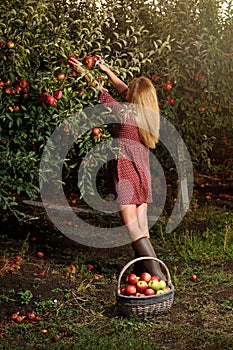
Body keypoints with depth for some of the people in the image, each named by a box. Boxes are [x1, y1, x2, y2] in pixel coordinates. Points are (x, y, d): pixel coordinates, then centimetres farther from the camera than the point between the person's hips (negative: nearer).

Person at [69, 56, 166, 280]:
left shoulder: (125, 114, -11)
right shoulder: (149, 114, 7)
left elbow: (102, 95, 2)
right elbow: (123, 89, 19)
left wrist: (84, 72, 14)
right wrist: (106, 70, 28)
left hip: (126, 171, -7)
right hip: (143, 171, 7)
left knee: (132, 228, -7)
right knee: (141, 227, 12)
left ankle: (157, 273, -12)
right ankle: (141, 268, 18)